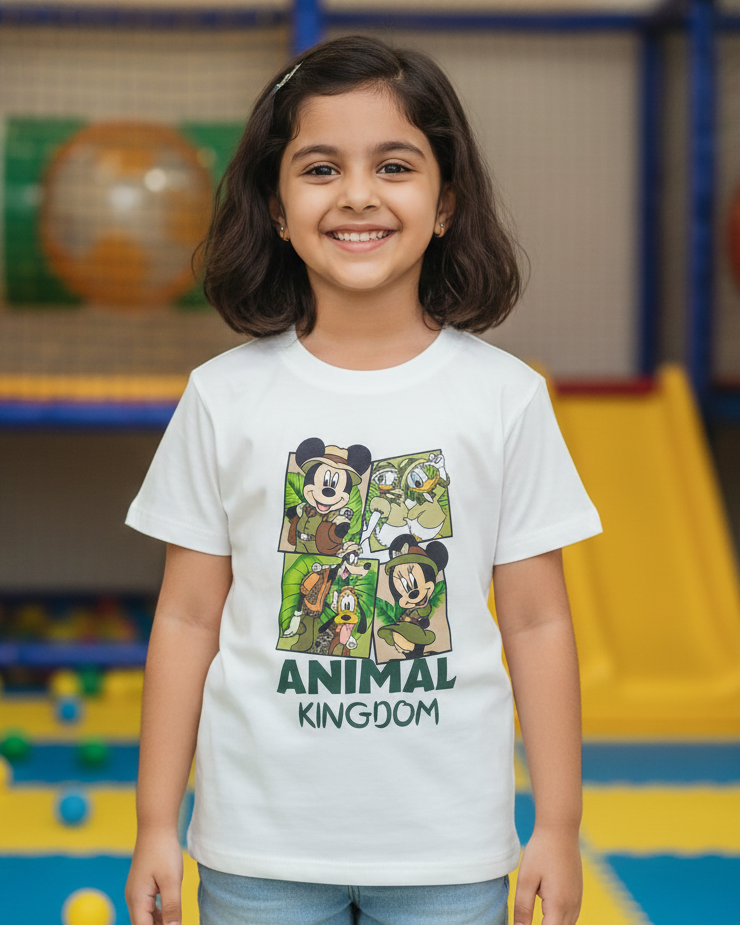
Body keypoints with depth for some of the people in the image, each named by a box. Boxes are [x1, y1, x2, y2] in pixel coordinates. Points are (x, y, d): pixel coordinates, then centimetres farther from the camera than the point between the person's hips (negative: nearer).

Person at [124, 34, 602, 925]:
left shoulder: (504, 396, -3)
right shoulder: (226, 397, -3)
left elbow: (536, 620, 1)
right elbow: (189, 617, 1)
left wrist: (559, 826, 1)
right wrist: (156, 825, 2)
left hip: (450, 850, 0)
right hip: (260, 847, 0)